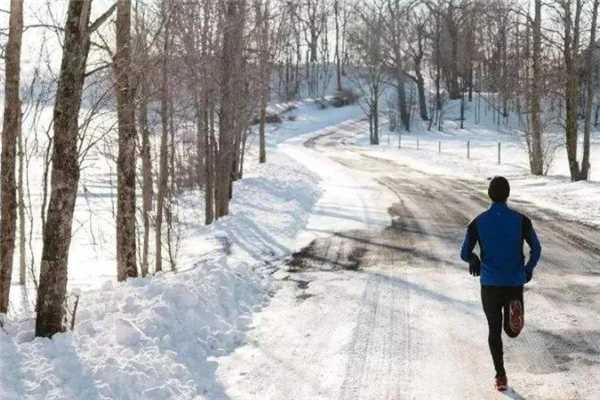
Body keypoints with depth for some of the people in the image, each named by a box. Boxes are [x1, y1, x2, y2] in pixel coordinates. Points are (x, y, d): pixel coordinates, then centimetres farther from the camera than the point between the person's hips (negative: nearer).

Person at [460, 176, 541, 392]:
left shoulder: (477, 222, -5)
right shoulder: (521, 220, -5)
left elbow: (465, 254, -2)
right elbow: (536, 249, -2)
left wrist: (474, 260, 21)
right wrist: (529, 270, 16)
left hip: (490, 285, 0)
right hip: (515, 284, 0)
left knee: (494, 330, 15)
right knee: (512, 331, 15)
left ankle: (501, 377, 8)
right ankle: (515, 310, -21)